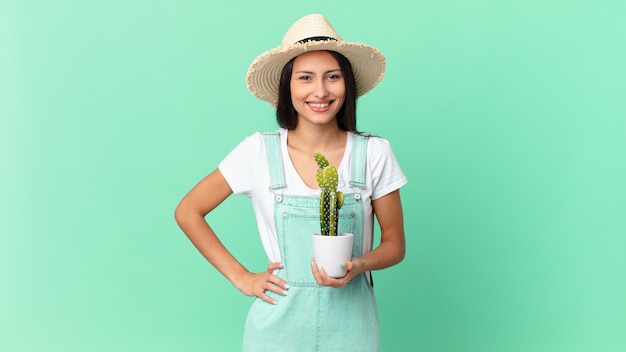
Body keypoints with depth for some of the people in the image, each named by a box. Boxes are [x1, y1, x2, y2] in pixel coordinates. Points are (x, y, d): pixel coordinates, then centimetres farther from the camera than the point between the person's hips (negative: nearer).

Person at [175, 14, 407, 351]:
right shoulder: (258, 152, -8)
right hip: (279, 324, 0)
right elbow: (187, 212, 0)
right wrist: (241, 277, -5)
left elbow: (394, 244, 1)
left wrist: (358, 266, -19)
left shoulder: (374, 154, -7)